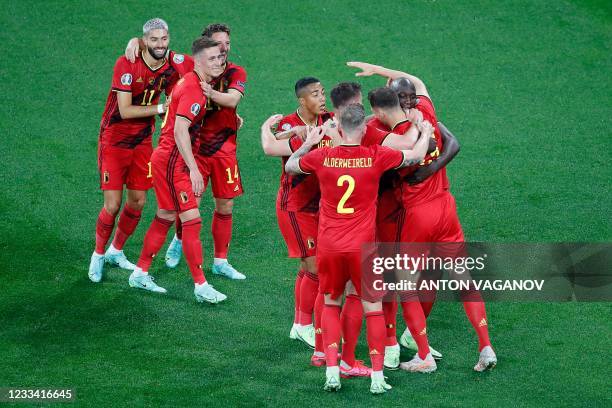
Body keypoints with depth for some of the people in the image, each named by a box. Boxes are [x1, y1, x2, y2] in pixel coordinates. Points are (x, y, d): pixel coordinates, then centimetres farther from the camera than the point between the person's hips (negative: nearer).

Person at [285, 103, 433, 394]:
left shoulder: (321, 157, -3)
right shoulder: (377, 157, -7)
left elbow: (289, 166, 17)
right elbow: (416, 156, 9)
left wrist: (309, 143, 30)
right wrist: (426, 134, 28)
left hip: (328, 248, 2)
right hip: (362, 247, -2)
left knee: (331, 305, 20)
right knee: (373, 310, 11)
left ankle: (332, 372, 9)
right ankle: (377, 378, 10)